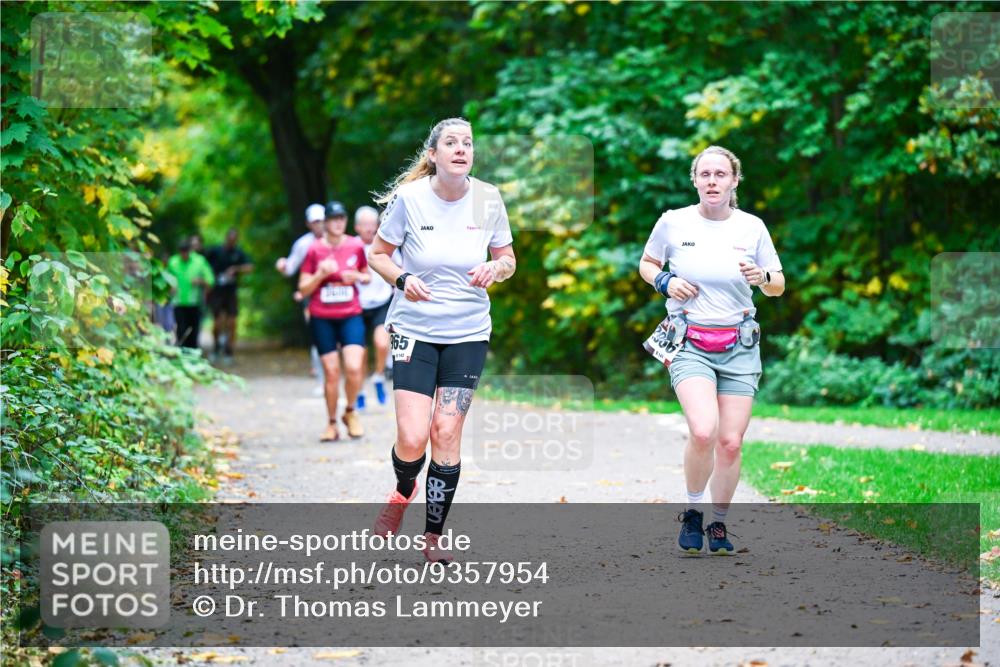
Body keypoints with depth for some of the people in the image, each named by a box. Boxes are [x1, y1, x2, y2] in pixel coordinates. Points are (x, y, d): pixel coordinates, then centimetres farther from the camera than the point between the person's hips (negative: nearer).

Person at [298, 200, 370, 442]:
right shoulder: (314, 250, -2)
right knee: (331, 371, -1)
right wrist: (320, 274, -16)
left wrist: (357, 277, -6)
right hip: (322, 318, -1)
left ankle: (350, 413, 10)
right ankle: (331, 424, 13)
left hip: (351, 316, 1)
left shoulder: (356, 246, 2)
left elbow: (367, 276, 16)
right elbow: (304, 288, 0)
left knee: (354, 367, -15)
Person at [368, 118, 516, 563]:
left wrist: (495, 269, -13)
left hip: (468, 332, 2)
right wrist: (402, 279, -18)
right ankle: (403, 492, 25)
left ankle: (433, 536, 11)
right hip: (414, 329, -2)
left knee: (447, 433, -4)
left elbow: (507, 260, 10)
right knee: (413, 438, -11)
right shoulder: (409, 197, -9)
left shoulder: (488, 199, -3)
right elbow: (377, 254, 2)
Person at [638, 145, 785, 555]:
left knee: (730, 442, -2)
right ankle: (692, 513, 1)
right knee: (703, 431, -23)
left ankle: (718, 525, 20)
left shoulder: (752, 227, 2)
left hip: (739, 347, 2)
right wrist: (664, 282, -6)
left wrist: (762, 277, -11)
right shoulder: (673, 223, -1)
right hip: (690, 345, -2)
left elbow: (778, 288, 12)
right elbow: (646, 264, 16)